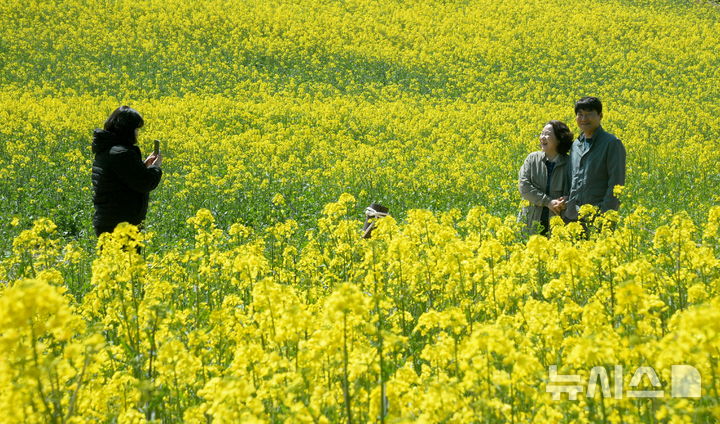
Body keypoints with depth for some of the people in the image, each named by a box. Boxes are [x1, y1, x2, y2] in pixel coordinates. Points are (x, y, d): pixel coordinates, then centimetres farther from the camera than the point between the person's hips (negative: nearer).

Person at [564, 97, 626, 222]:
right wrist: (565, 211, 11)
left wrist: (605, 214, -17)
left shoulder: (612, 143, -4)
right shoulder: (575, 145, 16)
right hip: (571, 218, 6)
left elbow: (616, 183, -10)